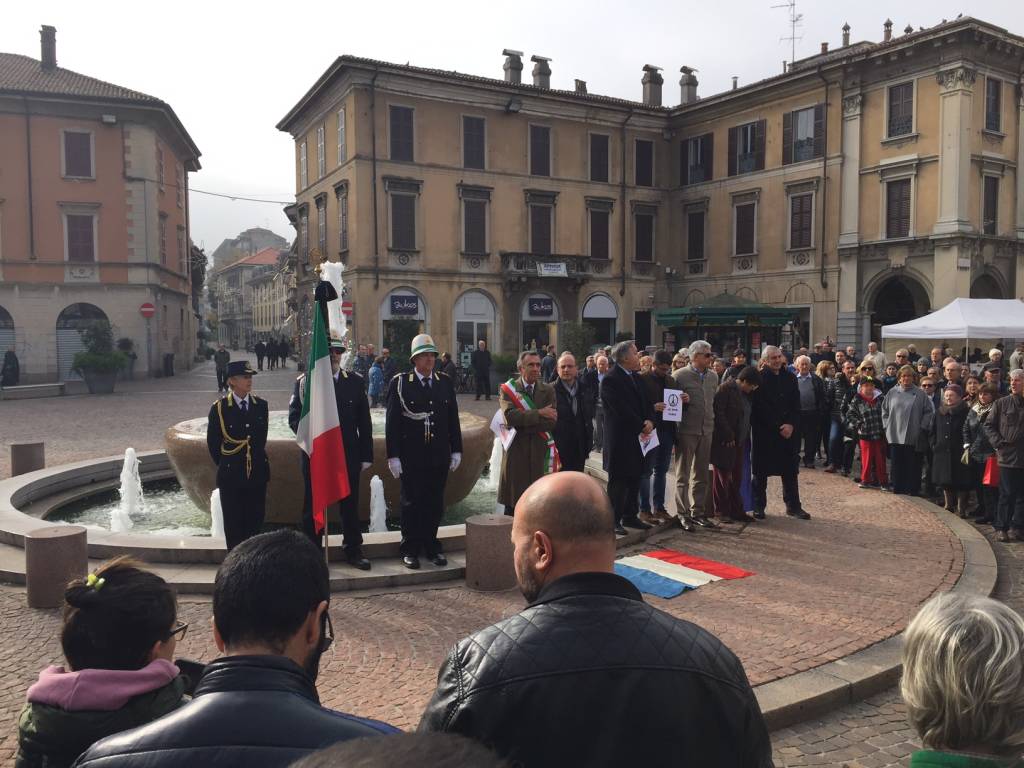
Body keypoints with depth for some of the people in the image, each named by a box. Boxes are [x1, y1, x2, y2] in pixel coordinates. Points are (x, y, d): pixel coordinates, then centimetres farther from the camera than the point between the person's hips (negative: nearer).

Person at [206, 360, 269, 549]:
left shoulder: (261, 405, 3)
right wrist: (226, 465, 6)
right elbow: (213, 443, 1)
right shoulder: (219, 408, -6)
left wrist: (256, 461, 11)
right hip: (231, 476, -2)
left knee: (255, 521, 7)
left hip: (257, 474, 3)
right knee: (233, 525, 5)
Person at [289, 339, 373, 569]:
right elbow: (294, 417, -3)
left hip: (348, 454, 2)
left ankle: (353, 550, 24)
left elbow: (364, 421, 5)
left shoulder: (355, 381, 4)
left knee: (350, 503, 10)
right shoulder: (304, 382, -1)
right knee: (314, 505, 8)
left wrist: (366, 455, 2)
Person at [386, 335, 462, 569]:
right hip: (410, 457, -3)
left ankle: (431, 547, 23)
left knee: (435, 504, 9)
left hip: (439, 456, 3)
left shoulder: (445, 383, 8)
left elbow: (453, 419, 11)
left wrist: (456, 450, 8)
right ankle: (410, 550, 17)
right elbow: (392, 422, -5)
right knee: (412, 503, 5)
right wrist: (393, 456, -9)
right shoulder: (399, 383, -2)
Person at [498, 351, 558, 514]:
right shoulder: (507, 389, 3)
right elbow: (510, 416, -14)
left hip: (540, 452, 1)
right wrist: (539, 413, -15)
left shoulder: (548, 390, 8)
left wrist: (522, 424, -10)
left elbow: (552, 421, -4)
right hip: (516, 452, -1)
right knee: (512, 503, 2)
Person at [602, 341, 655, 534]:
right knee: (618, 481, 0)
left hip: (637, 437, 8)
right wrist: (642, 426, -13)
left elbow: (645, 402, 14)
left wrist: (650, 420, -5)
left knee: (634, 478, 13)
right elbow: (622, 410, -19)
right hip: (620, 439, -8)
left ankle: (630, 516, 24)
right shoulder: (611, 380, -14)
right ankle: (614, 520, 8)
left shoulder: (635, 377, 13)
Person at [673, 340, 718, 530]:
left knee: (702, 475, 12)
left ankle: (698, 512, 21)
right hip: (686, 430, -5)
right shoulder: (680, 376, -7)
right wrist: (681, 401, -21)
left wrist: (712, 423, 13)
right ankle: (683, 514, 9)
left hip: (706, 430, 6)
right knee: (683, 475, 3)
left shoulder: (713, 376, 10)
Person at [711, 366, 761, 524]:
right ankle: (722, 511, 8)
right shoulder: (726, 389, -12)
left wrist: (745, 438, 8)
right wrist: (728, 436, -19)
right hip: (724, 441, -8)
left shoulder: (745, 393, 14)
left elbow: (746, 416, 18)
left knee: (736, 478, 9)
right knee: (722, 476, 1)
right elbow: (719, 413, -18)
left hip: (738, 441, 8)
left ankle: (736, 510, 15)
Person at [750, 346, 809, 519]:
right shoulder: (759, 378, -7)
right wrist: (779, 427, -12)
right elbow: (760, 407, -11)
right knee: (761, 472, 3)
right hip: (764, 432, -4)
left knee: (790, 471, 7)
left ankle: (793, 506, 15)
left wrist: (791, 424, -9)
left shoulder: (790, 378, 9)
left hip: (788, 431, 4)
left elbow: (796, 405, 7)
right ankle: (758, 506, 13)